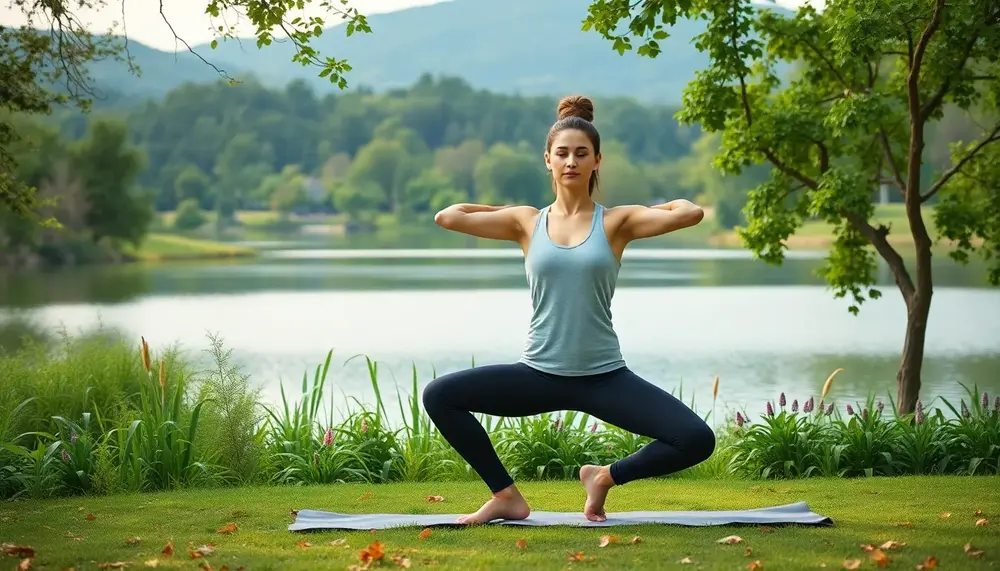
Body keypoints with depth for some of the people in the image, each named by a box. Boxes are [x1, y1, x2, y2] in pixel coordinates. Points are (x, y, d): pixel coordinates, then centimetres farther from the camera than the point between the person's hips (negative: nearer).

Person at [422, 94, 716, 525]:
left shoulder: (616, 222, -1)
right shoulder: (527, 222, 4)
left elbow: (691, 213, -16)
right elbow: (446, 217, -3)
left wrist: (643, 210, 2)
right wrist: (509, 211, 8)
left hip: (603, 377, -1)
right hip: (539, 375, 1)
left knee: (697, 440, -18)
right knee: (438, 396, -15)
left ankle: (607, 476, 11)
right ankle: (506, 496, 2)